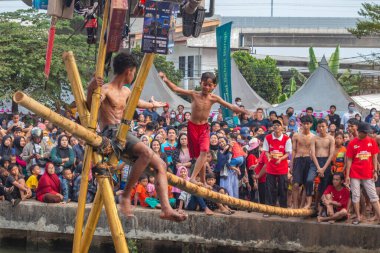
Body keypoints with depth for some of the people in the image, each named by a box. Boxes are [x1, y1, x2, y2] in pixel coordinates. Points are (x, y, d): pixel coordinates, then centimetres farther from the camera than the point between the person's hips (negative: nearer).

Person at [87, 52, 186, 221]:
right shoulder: (106, 90, -5)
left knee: (160, 165, 0)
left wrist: (153, 105, 65)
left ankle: (166, 209, -9)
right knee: (147, 152, -34)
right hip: (111, 133, -10)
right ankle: (126, 195, -27)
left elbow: (137, 103, 47)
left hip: (125, 135, 10)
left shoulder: (125, 92, 24)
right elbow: (90, 106, -24)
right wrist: (91, 89, -43)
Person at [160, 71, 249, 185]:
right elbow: (175, 89, -14)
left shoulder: (214, 98, -6)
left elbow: (230, 106, -2)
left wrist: (244, 111, -10)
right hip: (193, 126, -1)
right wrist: (166, 80, -29)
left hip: (204, 128, 1)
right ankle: (203, 182, 12)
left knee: (204, 152, -20)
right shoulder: (194, 94, -11)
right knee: (198, 155, 3)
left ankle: (193, 178, -24)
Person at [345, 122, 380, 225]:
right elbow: (349, 160, 1)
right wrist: (347, 175, -2)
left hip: (368, 174, 0)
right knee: (355, 196, 2)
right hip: (355, 174, 0)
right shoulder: (352, 143, -1)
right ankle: (358, 217, 10)